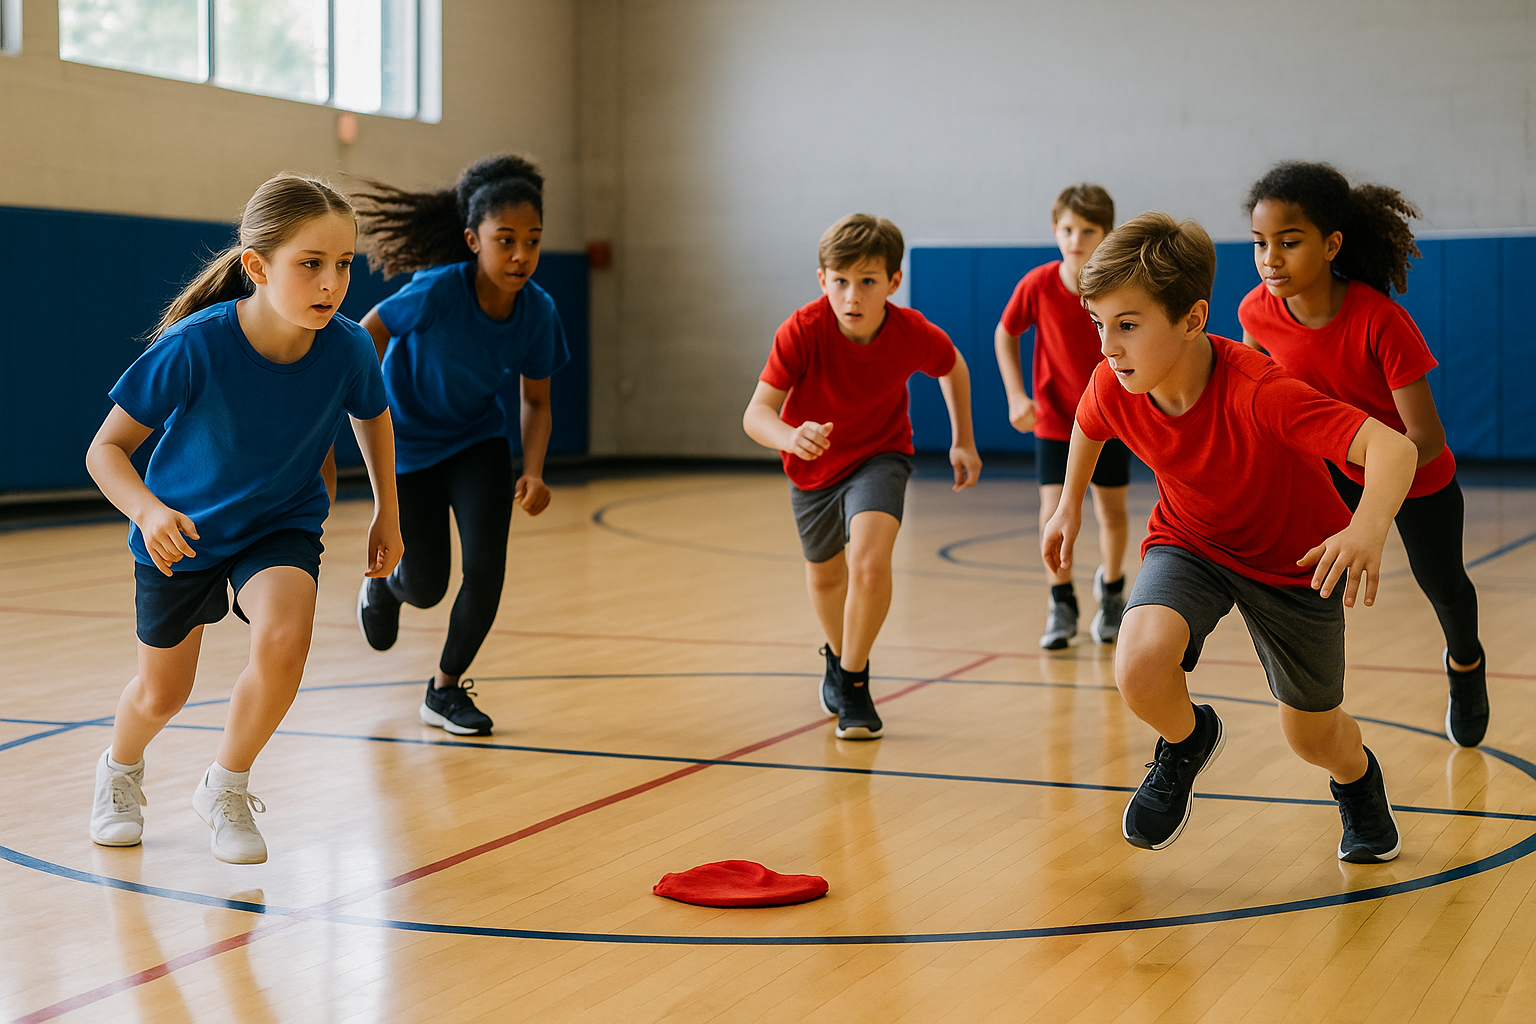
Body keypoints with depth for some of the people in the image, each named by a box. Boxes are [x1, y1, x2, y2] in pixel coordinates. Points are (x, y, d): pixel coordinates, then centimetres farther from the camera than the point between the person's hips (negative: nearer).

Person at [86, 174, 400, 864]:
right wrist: (148, 510, -43)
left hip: (284, 527, 1)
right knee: (161, 696, 15)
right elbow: (106, 450, -24)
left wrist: (387, 512, 6)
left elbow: (373, 417, 2)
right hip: (182, 533, -1)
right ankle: (120, 772, 53)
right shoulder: (194, 347, -32)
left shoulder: (348, 349, -23)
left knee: (284, 637, -29)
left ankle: (226, 788, -2)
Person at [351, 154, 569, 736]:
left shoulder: (537, 311, -20)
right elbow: (366, 337, -16)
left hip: (479, 442, 3)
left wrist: (533, 472, -21)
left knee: (486, 566, -12)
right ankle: (385, 582, 46)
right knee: (426, 587, 5)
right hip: (408, 443, -3)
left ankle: (445, 690, 13)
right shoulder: (437, 291, -32)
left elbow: (535, 400, -6)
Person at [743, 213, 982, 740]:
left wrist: (963, 441, 1)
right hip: (813, 465, 2)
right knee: (824, 576, 22)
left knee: (870, 561, -27)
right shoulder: (803, 331, -31)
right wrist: (792, 437, -55)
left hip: (879, 455, -1)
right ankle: (839, 657, 54)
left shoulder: (913, 334, -26)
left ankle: (854, 682, -8)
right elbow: (756, 413, -34)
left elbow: (953, 368, -1)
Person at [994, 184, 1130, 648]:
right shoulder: (1037, 285, -15)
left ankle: (1111, 588, 38)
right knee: (1054, 512, -10)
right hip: (1054, 418, 0)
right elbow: (1005, 335, 0)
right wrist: (1016, 396, -9)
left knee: (1112, 512, 10)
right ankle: (1062, 603, 12)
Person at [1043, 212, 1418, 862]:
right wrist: (1069, 506, 14)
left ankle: (1357, 775, 51)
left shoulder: (1258, 393, -38)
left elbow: (1392, 447, -47)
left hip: (1294, 561, -2)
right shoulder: (1111, 386, -22)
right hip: (1188, 541, 2)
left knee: (1312, 738, 11)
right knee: (1140, 669, -29)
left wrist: (1369, 529, -65)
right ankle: (1187, 740, 8)